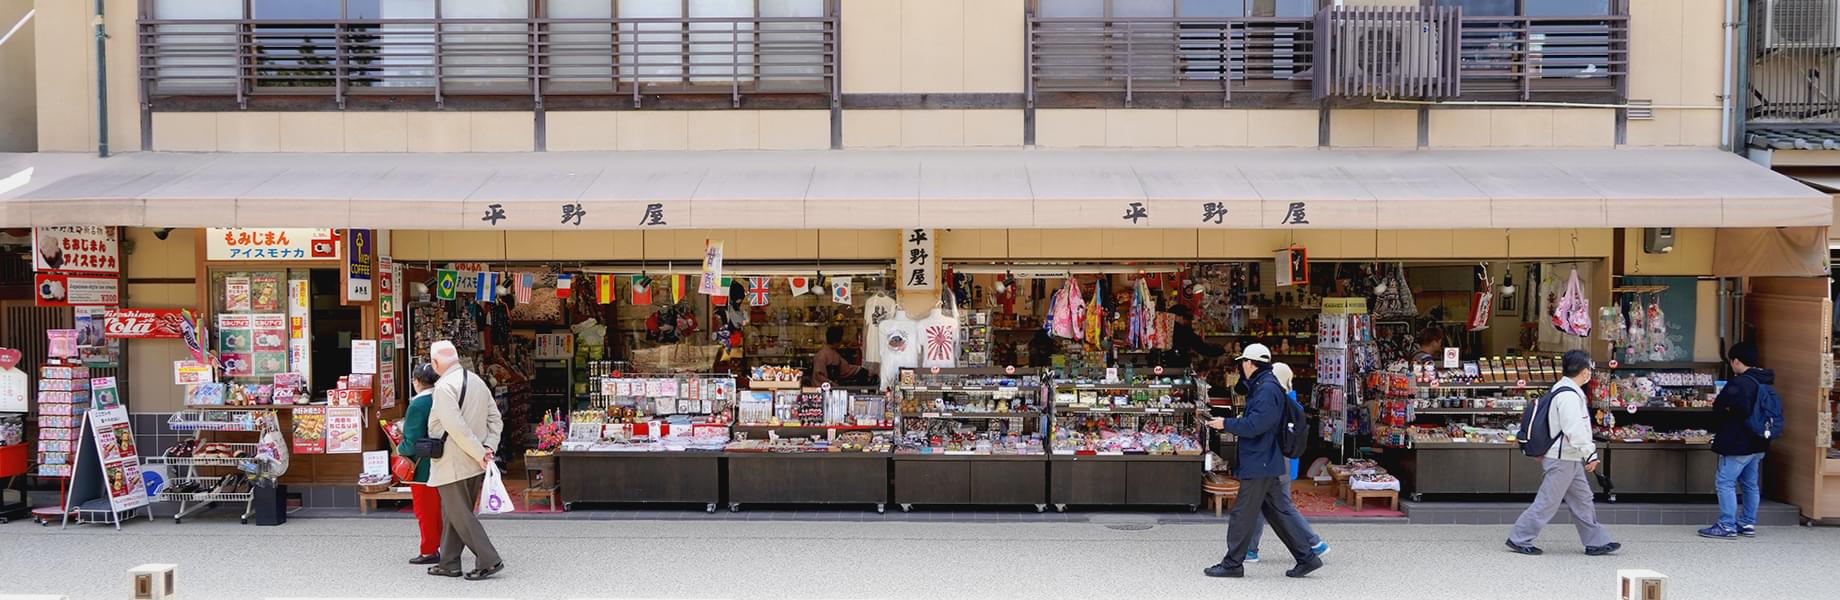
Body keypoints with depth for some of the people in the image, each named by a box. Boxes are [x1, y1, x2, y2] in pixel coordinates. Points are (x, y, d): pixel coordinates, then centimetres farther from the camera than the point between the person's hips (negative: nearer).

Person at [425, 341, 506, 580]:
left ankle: (489, 561, -4)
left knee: (460, 515, -1)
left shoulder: (445, 386, -16)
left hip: (453, 464, -8)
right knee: (453, 514, 17)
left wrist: (479, 452, -17)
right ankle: (449, 563, 22)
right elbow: (496, 420, 11)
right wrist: (488, 447, 2)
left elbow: (456, 427, -24)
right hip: (474, 464, 8)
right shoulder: (478, 381, 11)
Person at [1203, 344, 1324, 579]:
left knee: (1243, 514, -2)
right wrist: (1230, 422, 11)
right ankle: (1306, 558, 16)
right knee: (1277, 512, 14)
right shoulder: (1263, 386, 16)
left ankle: (1232, 564, 7)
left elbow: (1255, 425, -24)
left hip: (1259, 464, -11)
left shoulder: (1267, 389, -17)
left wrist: (1226, 423, -14)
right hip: (1266, 463, 11)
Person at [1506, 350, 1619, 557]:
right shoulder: (1569, 396, -21)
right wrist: (1590, 454, -23)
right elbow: (1574, 430, -26)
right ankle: (1519, 539, 4)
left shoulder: (1560, 389, 11)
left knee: (1583, 500, 14)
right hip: (1562, 459, -10)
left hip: (1570, 458, 10)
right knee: (1548, 501, -3)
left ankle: (1596, 542, 22)